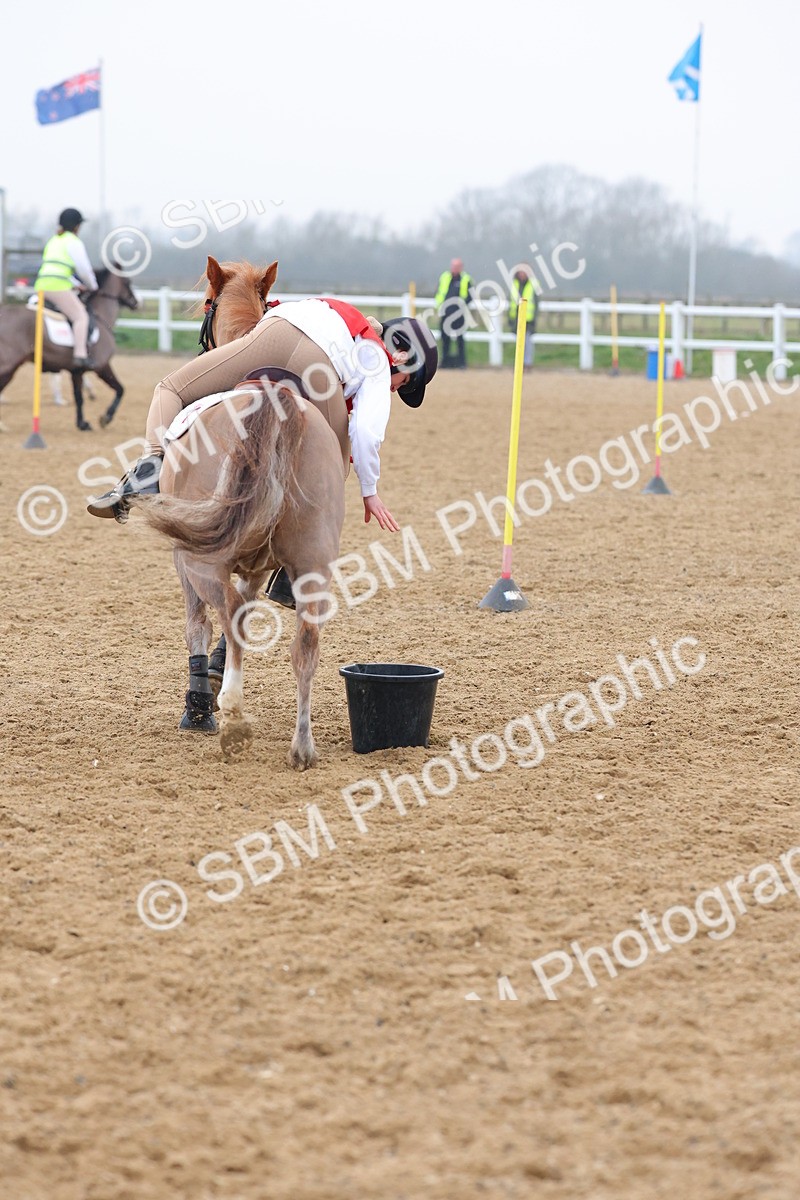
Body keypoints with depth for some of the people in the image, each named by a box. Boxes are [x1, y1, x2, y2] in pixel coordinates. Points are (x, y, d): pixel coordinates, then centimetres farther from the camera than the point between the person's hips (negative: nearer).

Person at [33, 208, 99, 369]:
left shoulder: (53, 240, 25)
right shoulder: (74, 242, -1)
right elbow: (84, 269, -2)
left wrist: (79, 284, 29)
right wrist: (92, 286, 16)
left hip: (41, 285, 9)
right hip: (58, 286, -9)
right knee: (81, 316, -13)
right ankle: (80, 355, -31)